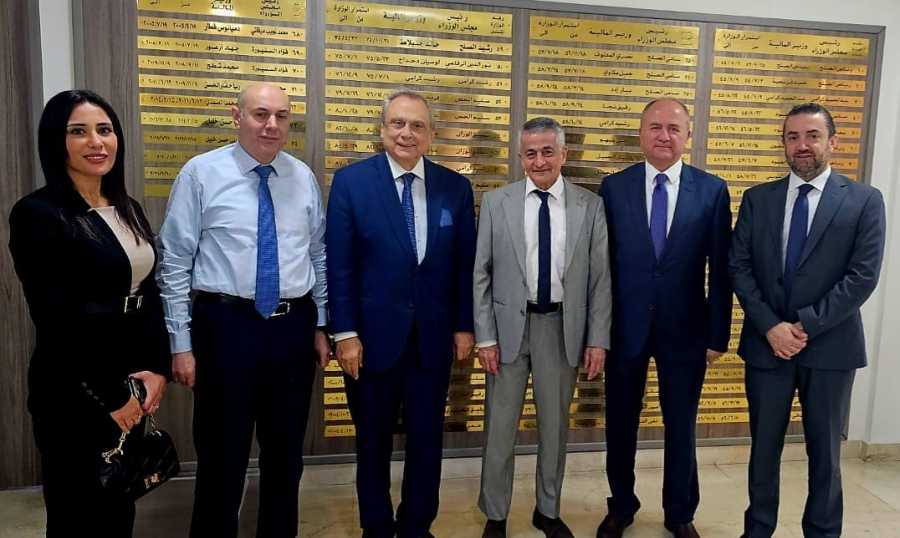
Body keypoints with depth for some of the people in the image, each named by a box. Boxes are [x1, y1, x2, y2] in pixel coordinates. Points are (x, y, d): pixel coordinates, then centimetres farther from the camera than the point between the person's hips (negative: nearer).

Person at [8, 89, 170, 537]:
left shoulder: (128, 210, 8)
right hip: (75, 395, -6)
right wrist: (108, 397, -13)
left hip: (134, 385, 7)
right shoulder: (37, 214, -14)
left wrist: (157, 369, -3)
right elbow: (55, 321, -18)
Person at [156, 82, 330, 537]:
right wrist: (181, 343, -7)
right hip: (227, 325, -3)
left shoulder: (303, 177, 7)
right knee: (222, 452, 9)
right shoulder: (201, 173, -4)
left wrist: (320, 326, 10)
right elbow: (174, 261, -5)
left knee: (287, 453, 16)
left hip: (294, 327, 4)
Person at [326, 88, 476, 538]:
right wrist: (345, 332, -10)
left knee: (427, 439, 13)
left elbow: (464, 264, 5)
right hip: (372, 333, -1)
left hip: (433, 336, 2)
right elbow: (339, 265, -7)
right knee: (373, 441, 15)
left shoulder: (456, 188, 2)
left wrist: (464, 325, 2)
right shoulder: (350, 181, -5)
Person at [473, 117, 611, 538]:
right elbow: (481, 274, -1)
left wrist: (598, 339, -3)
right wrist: (485, 336, -6)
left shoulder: (590, 206, 0)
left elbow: (601, 277, 1)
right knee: (500, 425, 8)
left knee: (555, 424, 14)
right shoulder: (496, 202, -1)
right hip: (509, 324, 0)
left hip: (563, 326, 1)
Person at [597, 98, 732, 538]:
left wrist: (718, 334, -3)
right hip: (625, 326, 0)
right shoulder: (613, 188, -2)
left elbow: (721, 270, -1)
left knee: (681, 427, 14)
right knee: (621, 424, 14)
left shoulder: (712, 190, -2)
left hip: (685, 329, 0)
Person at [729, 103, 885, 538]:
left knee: (824, 451, 12)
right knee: (764, 447, 13)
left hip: (830, 346, -1)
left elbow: (863, 275, -8)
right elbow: (738, 267, -1)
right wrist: (771, 326, -11)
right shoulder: (757, 199, 5)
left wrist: (807, 325, -14)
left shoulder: (864, 200, -1)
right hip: (765, 343, 2)